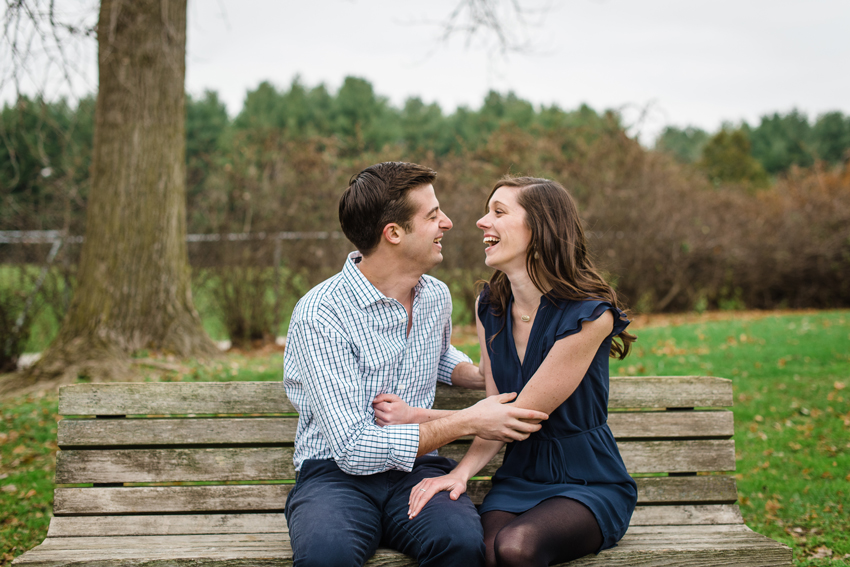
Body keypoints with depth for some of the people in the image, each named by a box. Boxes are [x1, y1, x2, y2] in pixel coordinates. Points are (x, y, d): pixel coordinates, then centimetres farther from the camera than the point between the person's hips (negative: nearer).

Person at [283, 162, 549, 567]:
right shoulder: (319, 315, -15)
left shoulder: (436, 296, 8)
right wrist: (466, 422, -18)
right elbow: (353, 448, -21)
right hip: (336, 473, -4)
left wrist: (486, 377, 11)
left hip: (417, 471, 4)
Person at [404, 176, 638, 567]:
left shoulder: (589, 316, -17)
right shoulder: (489, 306, 5)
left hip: (588, 484, -3)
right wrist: (462, 471, -16)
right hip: (517, 478, 4)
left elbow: (520, 416, -15)